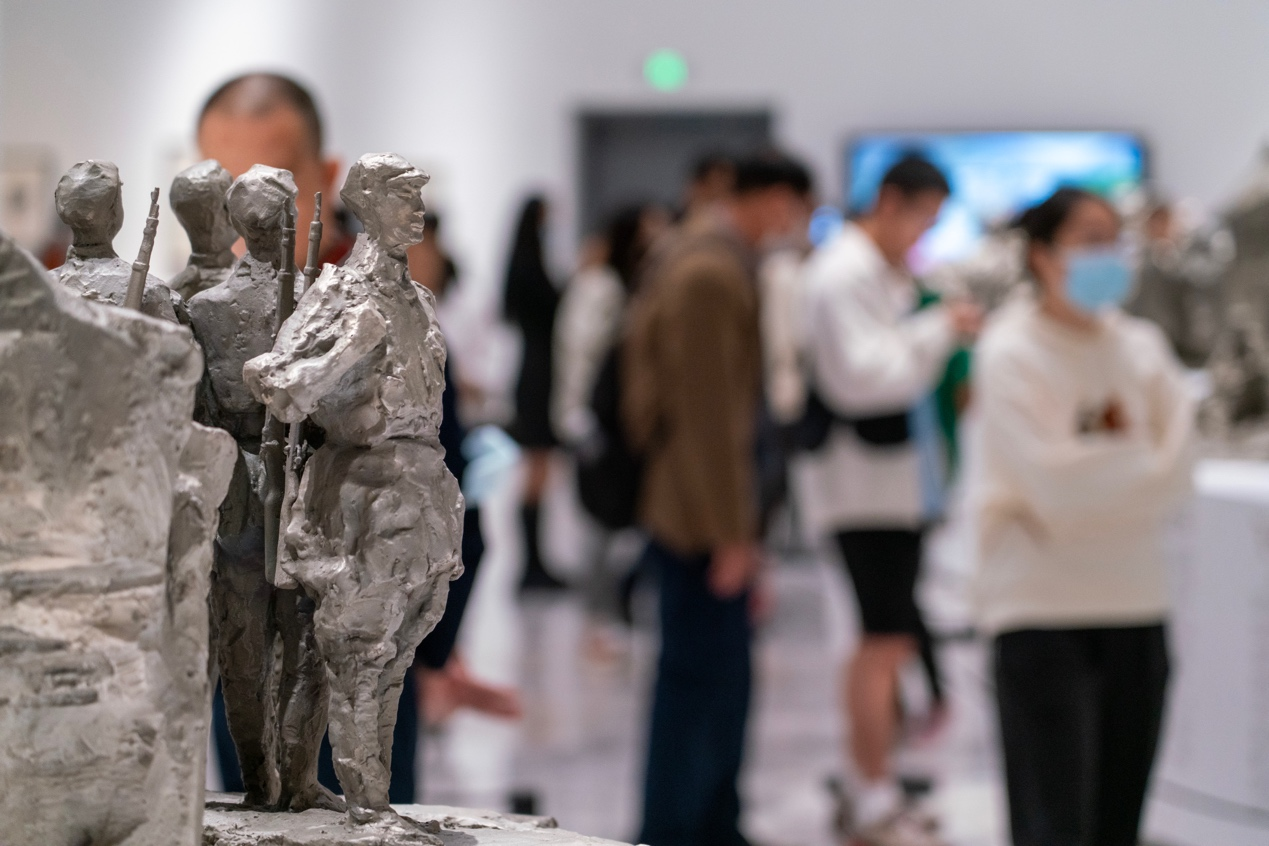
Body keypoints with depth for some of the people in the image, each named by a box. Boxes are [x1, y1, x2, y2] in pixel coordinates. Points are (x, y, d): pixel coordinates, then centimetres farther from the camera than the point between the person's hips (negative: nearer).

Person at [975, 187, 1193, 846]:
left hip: (1136, 604, 6)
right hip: (1042, 610, -5)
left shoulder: (1142, 346, 9)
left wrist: (1101, 462, -10)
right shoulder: (1010, 354, -6)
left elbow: (1174, 475, 3)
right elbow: (1054, 487, -15)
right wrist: (1138, 460, -3)